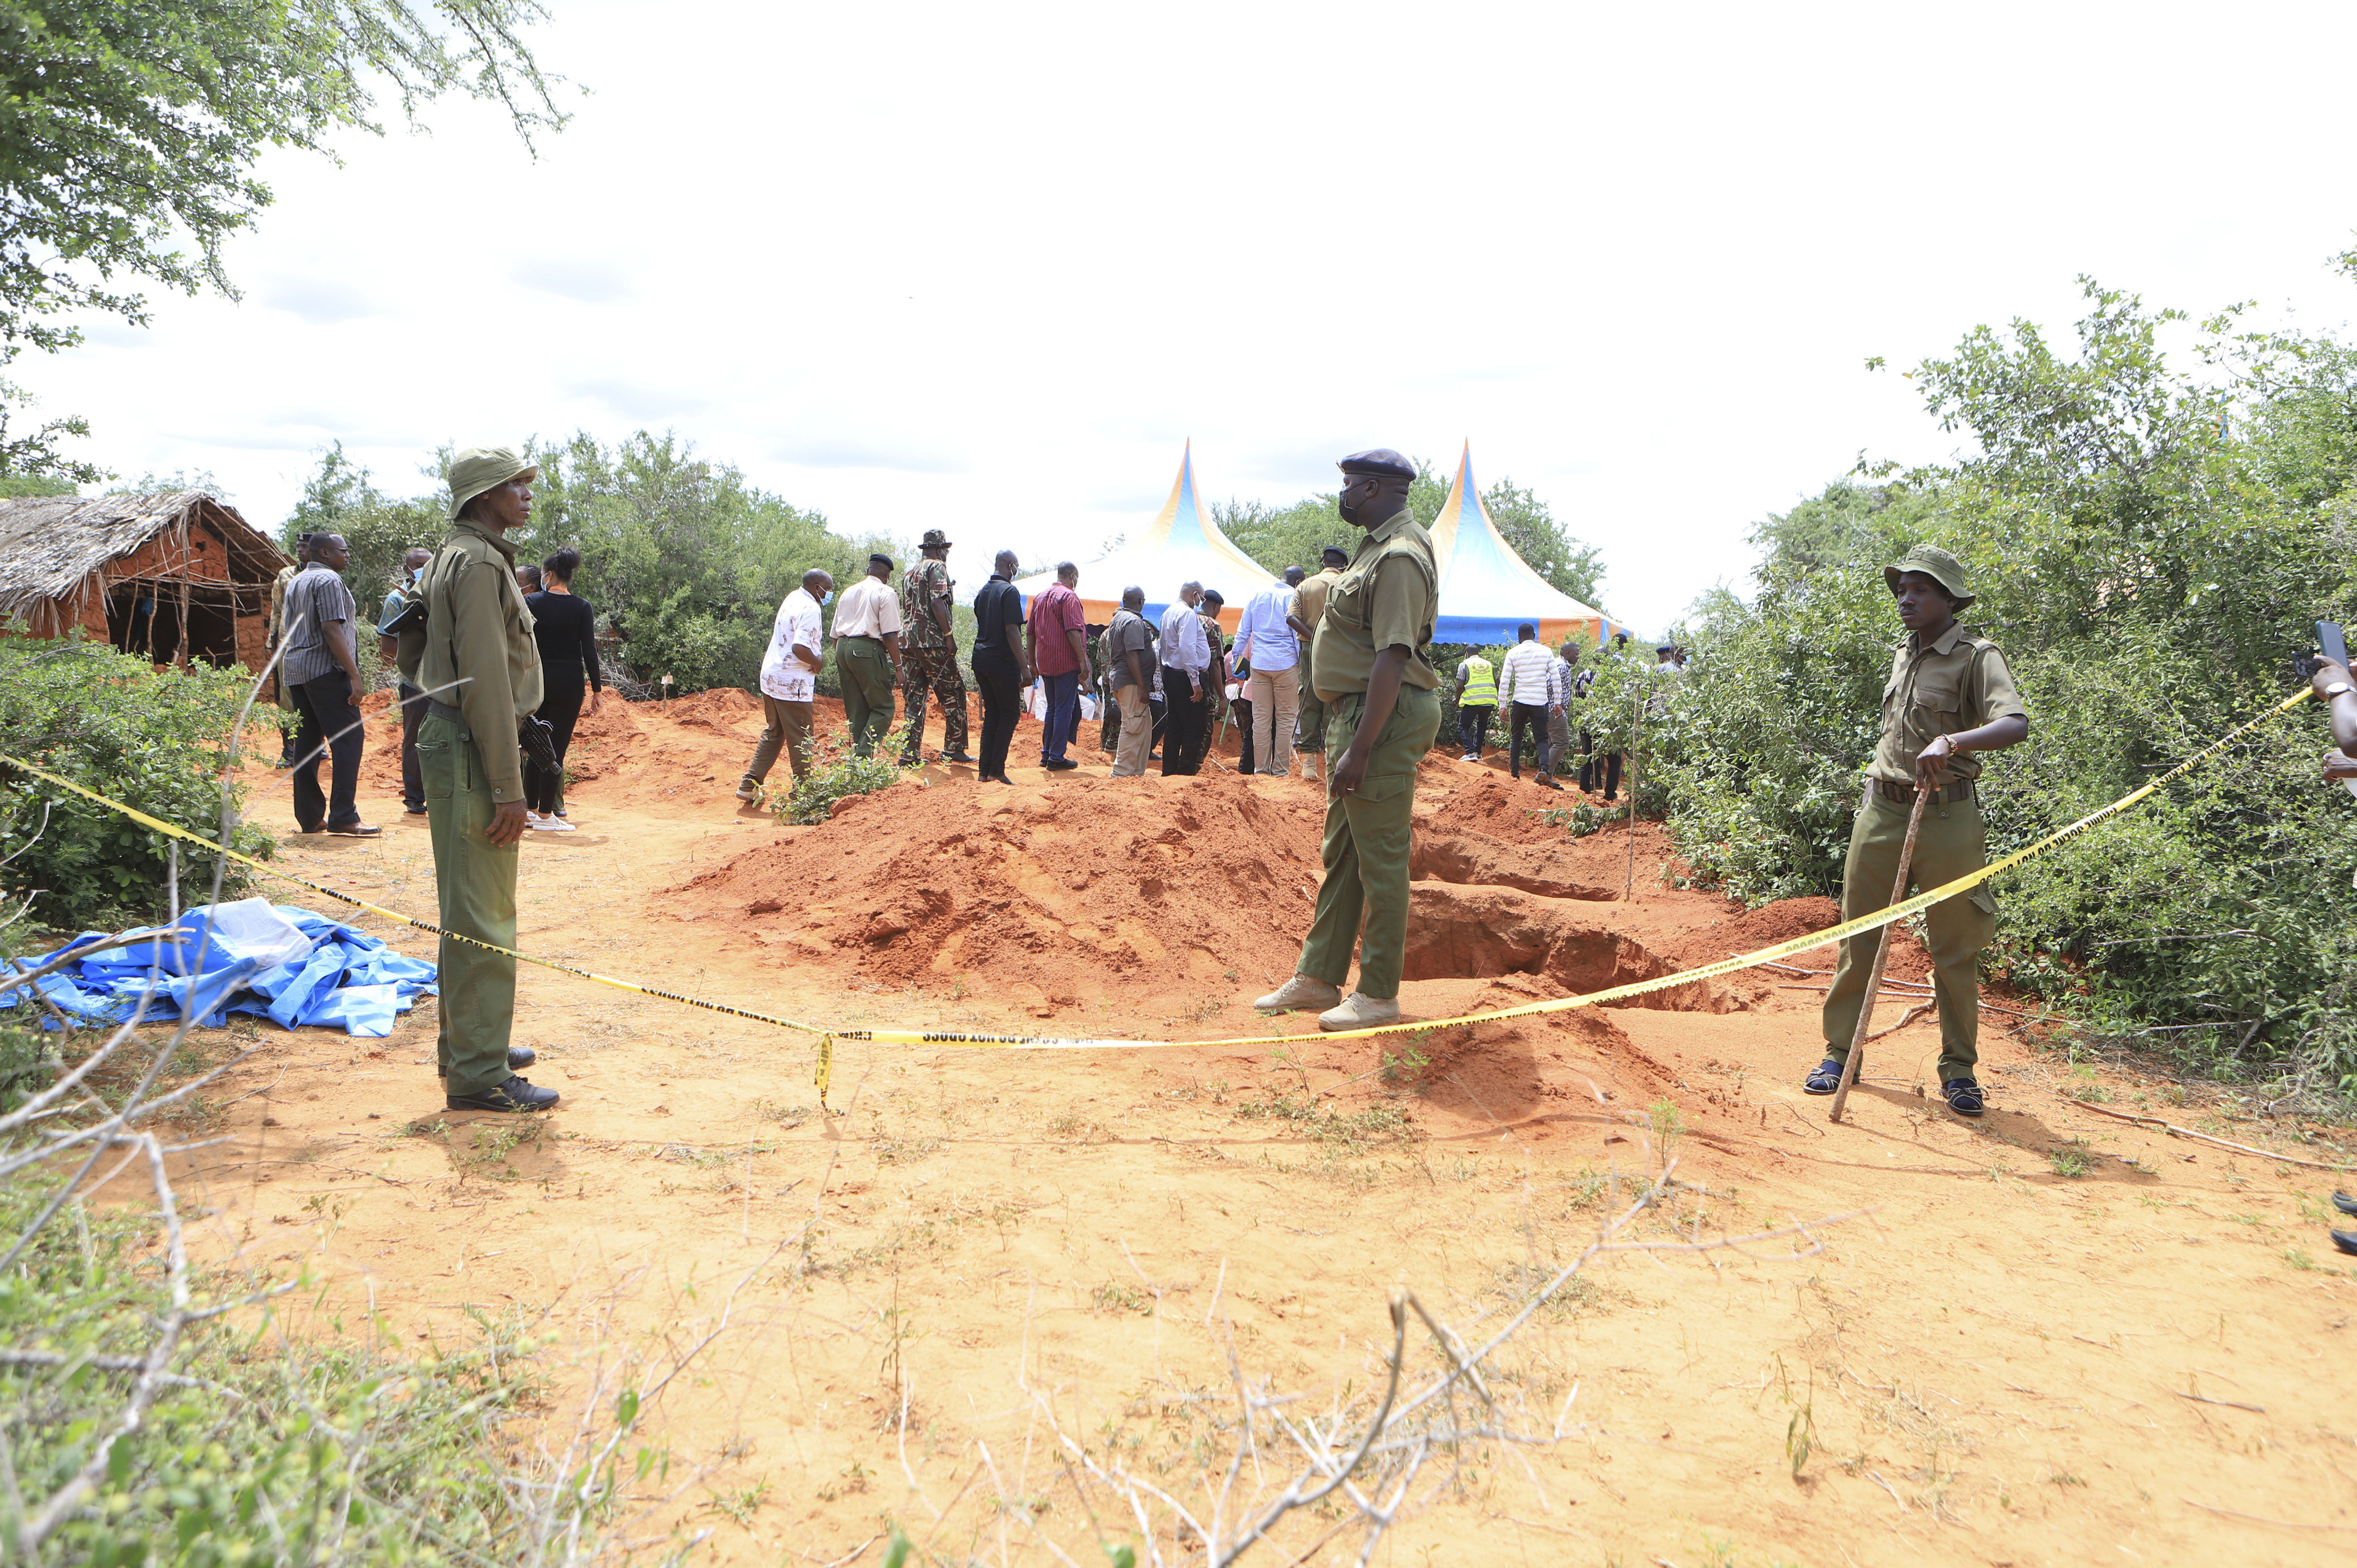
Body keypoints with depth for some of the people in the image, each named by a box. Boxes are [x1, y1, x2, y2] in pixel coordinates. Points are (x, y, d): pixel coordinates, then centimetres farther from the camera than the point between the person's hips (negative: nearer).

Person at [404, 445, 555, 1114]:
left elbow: (411, 655, 24)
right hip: (472, 754, -11)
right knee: (483, 919, -6)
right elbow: (486, 681, -21)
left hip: (452, 743, 11)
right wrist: (508, 787, -21)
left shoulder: (453, 558, 17)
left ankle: (465, 1042, 31)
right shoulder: (479, 563, -15)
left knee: (467, 909, 19)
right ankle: (479, 1073, 0)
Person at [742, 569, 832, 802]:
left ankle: (749, 786, 16)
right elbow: (800, 647, -28)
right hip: (793, 684, -9)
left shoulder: (791, 599, 13)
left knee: (772, 733, 18)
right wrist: (817, 662, -10)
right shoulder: (810, 609, -17)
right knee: (800, 740, 2)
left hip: (771, 678, 9)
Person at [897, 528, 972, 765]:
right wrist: (949, 635, -15)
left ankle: (910, 754, 4)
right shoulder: (937, 567, -4)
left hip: (908, 641, 8)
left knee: (914, 697, 7)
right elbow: (937, 603, -16)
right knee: (953, 694, 2)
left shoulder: (909, 573, 20)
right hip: (933, 641, -8)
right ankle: (953, 749, 0)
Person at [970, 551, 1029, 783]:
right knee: (1010, 713, 0)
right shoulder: (1009, 591, -12)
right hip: (1002, 661, -8)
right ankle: (997, 770, -5)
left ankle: (985, 770, 10)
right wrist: (1025, 668, -18)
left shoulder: (983, 592, 13)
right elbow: (1011, 632, -18)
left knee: (992, 714, 13)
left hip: (981, 659, 8)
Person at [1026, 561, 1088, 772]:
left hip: (1046, 664, 8)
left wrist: (1033, 662, 22)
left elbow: (1030, 633, 17)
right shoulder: (1068, 597, -10)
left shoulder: (1039, 596, 14)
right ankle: (1056, 758, -3)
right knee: (1065, 709, -3)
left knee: (1052, 708, 17)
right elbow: (1073, 632, -19)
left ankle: (1046, 754, 19)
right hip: (1066, 663, -8)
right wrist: (1083, 660, -17)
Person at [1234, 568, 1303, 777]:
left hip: (1258, 664, 4)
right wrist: (1303, 666, 1)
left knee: (1261, 718, 7)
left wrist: (1237, 659, 20)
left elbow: (1242, 632, 14)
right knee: (1286, 718, 3)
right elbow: (1299, 632, -4)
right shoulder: (1293, 598, -2)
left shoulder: (1257, 596, 12)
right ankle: (1281, 769, 3)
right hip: (1286, 664, -4)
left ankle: (1261, 767, 9)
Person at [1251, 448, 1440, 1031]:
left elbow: (1393, 658, -25)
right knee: (1341, 852, 16)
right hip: (1356, 713, 11)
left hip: (1385, 718, -11)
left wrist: (1360, 750, -27)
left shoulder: (1399, 556, -17)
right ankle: (1318, 978, 26)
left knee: (1380, 859, -3)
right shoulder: (1379, 546, 16)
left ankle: (1379, 996, 7)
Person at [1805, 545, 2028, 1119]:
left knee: (1955, 948, 3)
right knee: (1859, 937, 6)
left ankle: (1959, 1070, 15)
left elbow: (2015, 724, -24)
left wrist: (1950, 743, -39)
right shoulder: (1902, 654, 14)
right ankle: (1839, 1054, 15)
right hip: (1881, 811, 6)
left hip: (1945, 815, -5)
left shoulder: (1977, 656, -7)